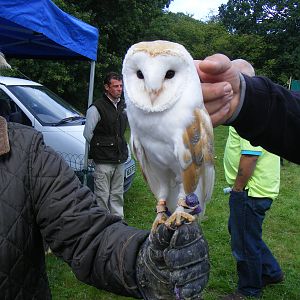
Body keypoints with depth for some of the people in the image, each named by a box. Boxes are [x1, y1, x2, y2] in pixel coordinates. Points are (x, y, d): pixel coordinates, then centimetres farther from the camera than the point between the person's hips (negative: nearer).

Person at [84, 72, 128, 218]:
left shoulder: (123, 106, 11)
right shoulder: (96, 108, -11)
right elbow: (87, 133, -7)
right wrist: (99, 148, 2)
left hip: (120, 159, 7)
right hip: (103, 161, -7)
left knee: (117, 194, 15)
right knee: (102, 195, -2)